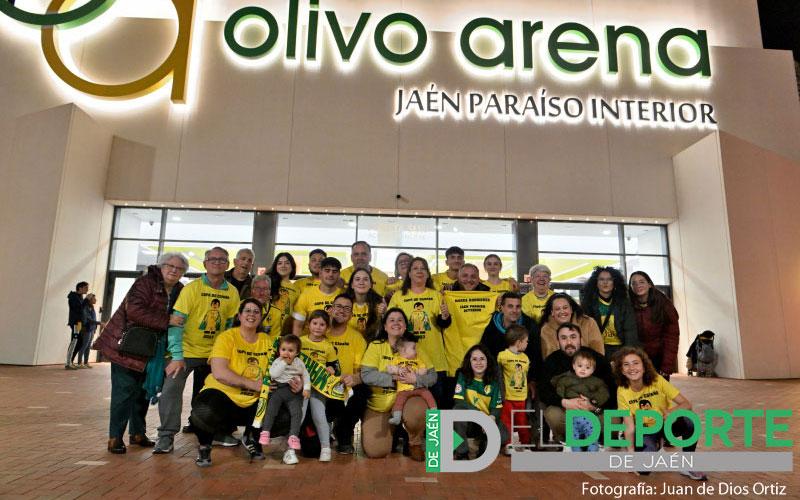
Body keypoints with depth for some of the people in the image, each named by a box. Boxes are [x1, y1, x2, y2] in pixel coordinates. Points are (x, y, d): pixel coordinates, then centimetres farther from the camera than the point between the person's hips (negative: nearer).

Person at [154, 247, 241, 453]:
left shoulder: (232, 292, -3)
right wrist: (176, 356, -23)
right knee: (172, 388, -14)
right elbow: (175, 322, -18)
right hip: (186, 350, -4)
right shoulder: (192, 288, -14)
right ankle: (166, 436, -1)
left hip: (214, 353, 4)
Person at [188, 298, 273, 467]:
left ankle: (251, 437, 19)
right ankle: (204, 444, 2)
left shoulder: (266, 341, 7)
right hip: (223, 395, -5)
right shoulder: (227, 337, -8)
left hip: (252, 403, 5)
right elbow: (219, 373, -20)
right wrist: (253, 384, -20)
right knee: (206, 413, -37)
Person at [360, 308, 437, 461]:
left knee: (418, 411, -35)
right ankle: (393, 430, 19)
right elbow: (366, 375, -11)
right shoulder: (375, 346, 2)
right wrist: (394, 378, -19)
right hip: (379, 406, 0)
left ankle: (415, 443, -1)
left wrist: (416, 379, -18)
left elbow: (432, 376, 2)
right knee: (374, 451, -16)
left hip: (406, 399, 0)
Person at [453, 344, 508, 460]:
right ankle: (462, 452, -18)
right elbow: (459, 401, -17)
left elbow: (496, 407, -4)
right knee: (458, 409, -34)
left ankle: (483, 445, 8)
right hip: (468, 421, -1)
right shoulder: (463, 375, -8)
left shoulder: (494, 380, -3)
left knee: (503, 436, -27)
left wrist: (491, 417, -27)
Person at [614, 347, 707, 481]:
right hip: (646, 430, 0)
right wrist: (631, 452, -27)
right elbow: (629, 427, -16)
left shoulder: (657, 380, -20)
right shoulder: (622, 392, -19)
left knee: (690, 420, -33)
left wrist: (671, 411, -43)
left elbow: (687, 404, -22)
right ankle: (654, 447, 11)